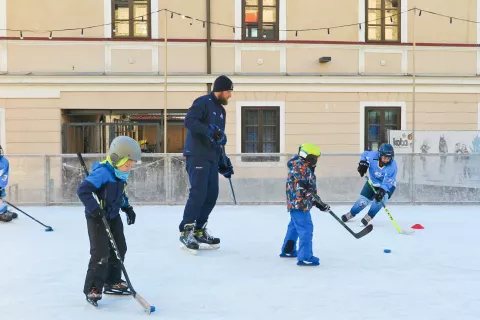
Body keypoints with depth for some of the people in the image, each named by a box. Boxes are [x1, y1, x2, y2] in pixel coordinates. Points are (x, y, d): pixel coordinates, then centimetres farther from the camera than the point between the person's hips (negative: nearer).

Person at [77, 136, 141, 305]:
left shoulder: (121, 174, 4)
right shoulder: (102, 172, -25)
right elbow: (82, 190, -30)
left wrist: (128, 208, 13)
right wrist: (94, 208, -33)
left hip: (113, 217, 9)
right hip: (97, 218, -9)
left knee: (119, 249, 14)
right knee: (101, 253, -12)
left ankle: (113, 282, 29)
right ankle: (92, 288, -2)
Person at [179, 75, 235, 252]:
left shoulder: (221, 110, 20)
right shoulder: (203, 102, -6)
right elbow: (189, 121, -22)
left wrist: (224, 162, 22)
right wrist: (209, 129, -30)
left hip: (212, 158, 9)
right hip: (197, 155, -9)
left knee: (212, 195, 6)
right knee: (198, 193, -13)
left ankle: (199, 230, 17)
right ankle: (186, 232, -6)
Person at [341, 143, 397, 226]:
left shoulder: (392, 166, -34)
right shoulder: (373, 155, -26)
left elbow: (387, 182, -41)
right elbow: (365, 154, -1)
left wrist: (382, 191, -56)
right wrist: (363, 163, -16)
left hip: (388, 185, -3)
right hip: (373, 182, 3)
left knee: (381, 197, -29)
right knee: (363, 199, 0)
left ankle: (369, 216, -11)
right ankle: (351, 214, 28)